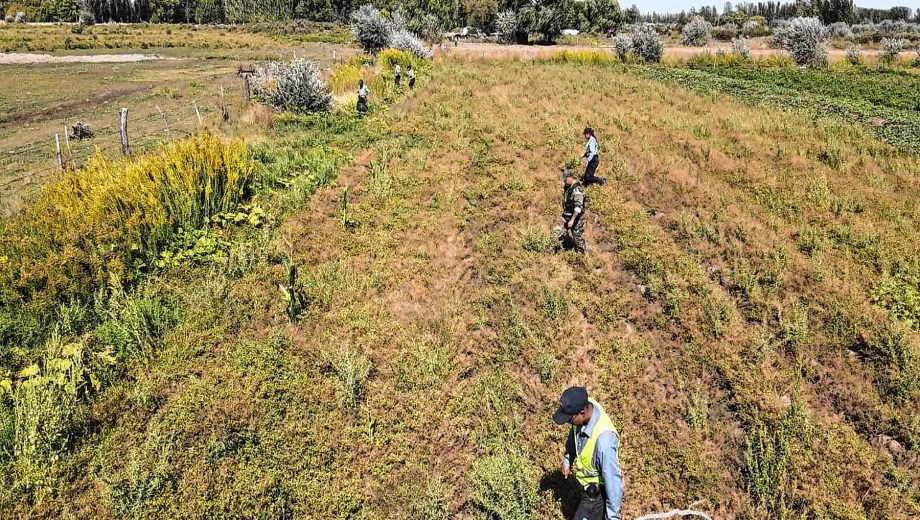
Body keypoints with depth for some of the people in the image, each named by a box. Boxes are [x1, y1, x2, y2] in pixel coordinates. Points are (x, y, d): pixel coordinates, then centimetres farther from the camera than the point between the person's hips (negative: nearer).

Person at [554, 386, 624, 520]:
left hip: (598, 493, -7)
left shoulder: (604, 439, -42)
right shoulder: (584, 405, -19)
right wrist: (567, 459, 13)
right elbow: (573, 434, 5)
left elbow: (612, 479, -32)